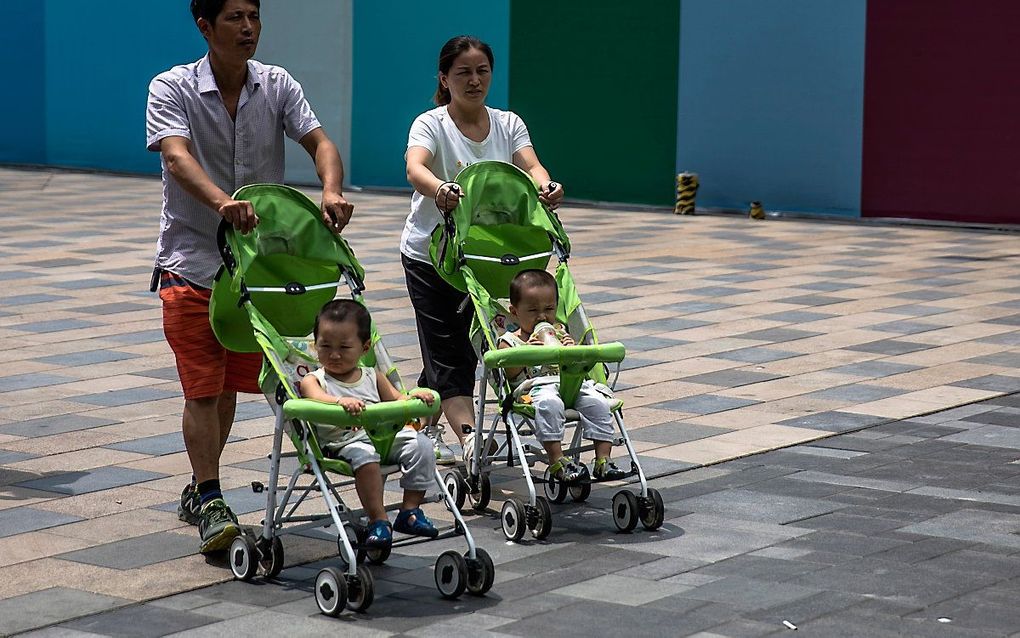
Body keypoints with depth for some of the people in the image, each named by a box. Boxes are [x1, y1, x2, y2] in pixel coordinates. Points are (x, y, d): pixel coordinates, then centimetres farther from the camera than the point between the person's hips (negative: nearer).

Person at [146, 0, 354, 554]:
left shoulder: (277, 86, 2)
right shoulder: (172, 88, -11)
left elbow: (319, 142, -9)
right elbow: (177, 156, -27)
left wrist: (331, 192, -31)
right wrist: (222, 202, -46)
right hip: (192, 258, -4)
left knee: (230, 385, 12)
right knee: (202, 388, -9)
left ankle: (199, 489, 28)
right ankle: (210, 504, -5)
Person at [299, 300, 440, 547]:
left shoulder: (373, 378, 22)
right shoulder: (313, 380, 8)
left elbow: (396, 401, 18)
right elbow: (316, 398, -14)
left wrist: (412, 397, -6)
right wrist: (341, 402, -36)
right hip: (344, 442, -4)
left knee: (420, 444, -18)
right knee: (364, 455, -36)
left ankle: (410, 510, -9)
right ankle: (378, 520, -29)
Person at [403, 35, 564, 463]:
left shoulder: (508, 125, 4)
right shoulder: (431, 124, -10)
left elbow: (529, 166, -13)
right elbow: (415, 168, -30)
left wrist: (545, 188, -38)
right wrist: (439, 189, -54)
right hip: (429, 255, -5)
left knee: (460, 351, 13)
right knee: (449, 356, -11)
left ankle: (424, 427, 31)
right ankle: (469, 440, -20)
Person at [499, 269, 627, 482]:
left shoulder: (559, 334, 25)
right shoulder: (509, 341, 13)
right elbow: (508, 375, -1)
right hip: (535, 387, -5)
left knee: (598, 403, -22)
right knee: (549, 404, -39)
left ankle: (603, 459, -22)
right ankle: (557, 460, -39)